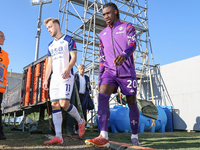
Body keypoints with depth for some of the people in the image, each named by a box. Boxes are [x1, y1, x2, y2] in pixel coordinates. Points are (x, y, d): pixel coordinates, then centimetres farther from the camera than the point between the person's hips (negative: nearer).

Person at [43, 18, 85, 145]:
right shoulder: (51, 45, 23)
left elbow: (74, 57, -7)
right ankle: (58, 137, -1)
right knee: (54, 105, -2)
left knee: (64, 103, -18)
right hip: (55, 77, 7)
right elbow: (49, 63, 22)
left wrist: (68, 68, -26)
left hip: (66, 77, -6)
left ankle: (80, 121, 10)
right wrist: (46, 79, 13)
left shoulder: (68, 40, 4)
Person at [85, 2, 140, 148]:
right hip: (110, 71, 3)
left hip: (127, 71, -2)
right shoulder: (103, 34, 18)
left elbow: (132, 44, -15)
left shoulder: (127, 27, 4)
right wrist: (100, 76, 12)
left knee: (132, 102, 1)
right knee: (102, 95, -21)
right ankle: (104, 137, -26)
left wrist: (124, 54, -38)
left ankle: (135, 137, 17)